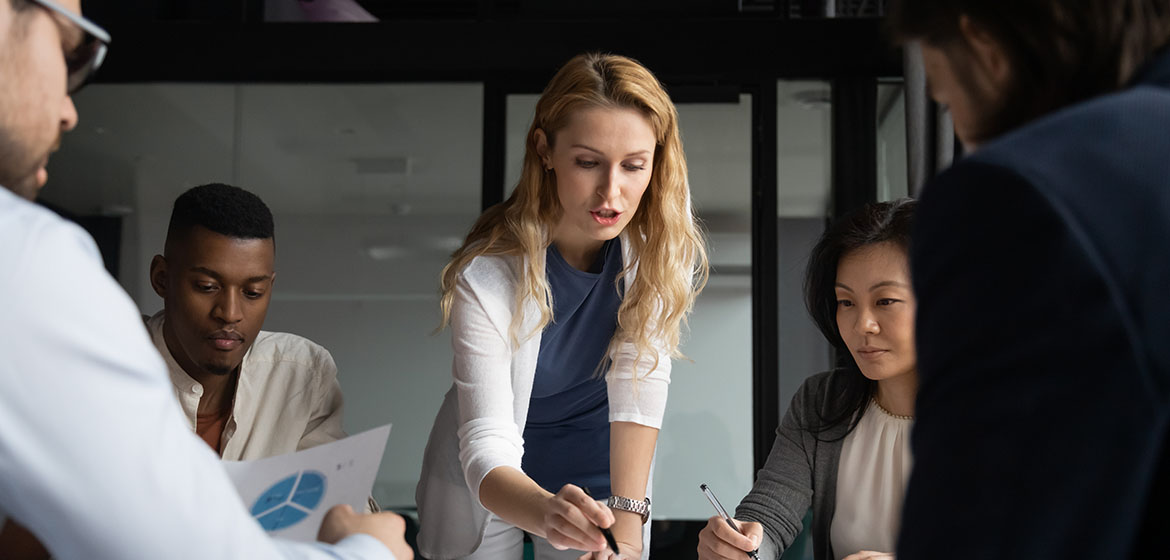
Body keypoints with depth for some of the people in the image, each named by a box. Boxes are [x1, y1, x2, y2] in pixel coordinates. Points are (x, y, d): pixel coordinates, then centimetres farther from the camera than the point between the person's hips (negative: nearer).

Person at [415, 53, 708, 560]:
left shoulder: (664, 237, -21)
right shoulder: (487, 275, -30)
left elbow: (639, 385, -26)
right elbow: (486, 447, -34)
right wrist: (546, 513, -54)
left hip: (599, 466, 2)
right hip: (492, 482, -2)